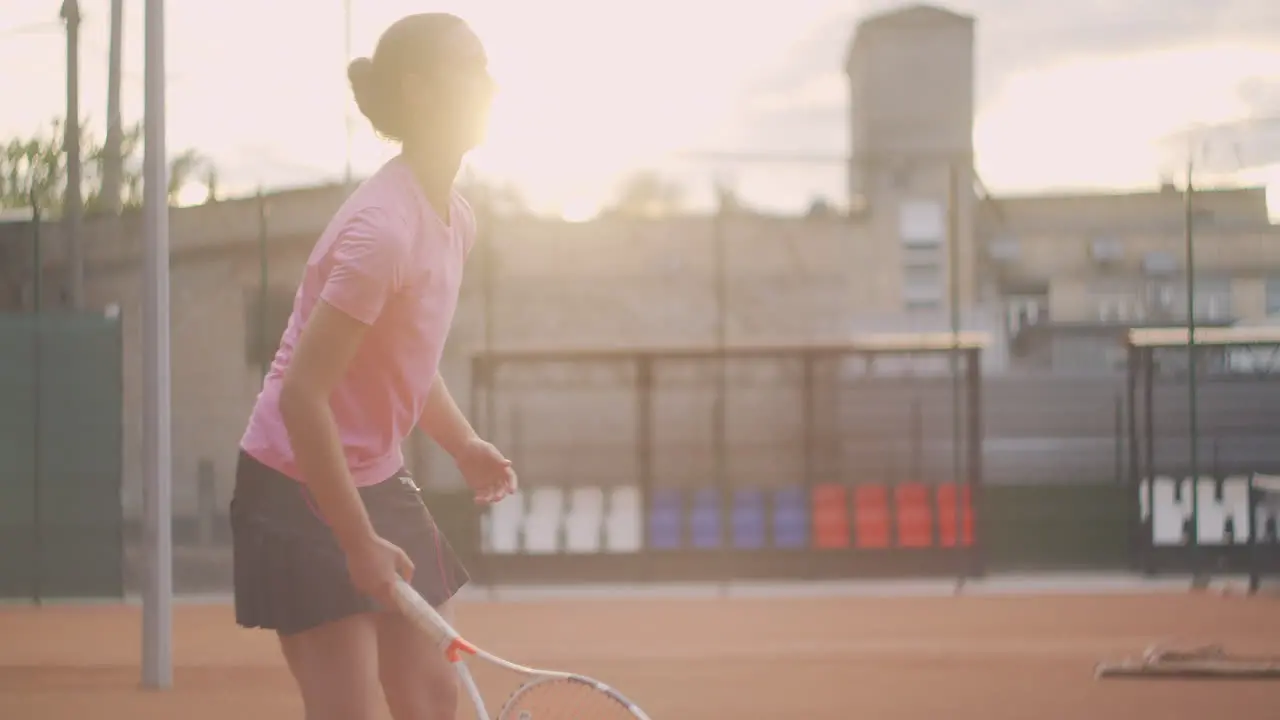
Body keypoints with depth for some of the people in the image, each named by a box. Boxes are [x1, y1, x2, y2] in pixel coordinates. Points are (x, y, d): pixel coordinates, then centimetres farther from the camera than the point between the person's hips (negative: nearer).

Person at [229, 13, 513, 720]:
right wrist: (359, 544, -24)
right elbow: (301, 397, -27)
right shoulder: (382, 228, -25)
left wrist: (463, 443, 4)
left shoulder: (454, 221, 5)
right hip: (301, 485, -9)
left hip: (378, 481, 9)